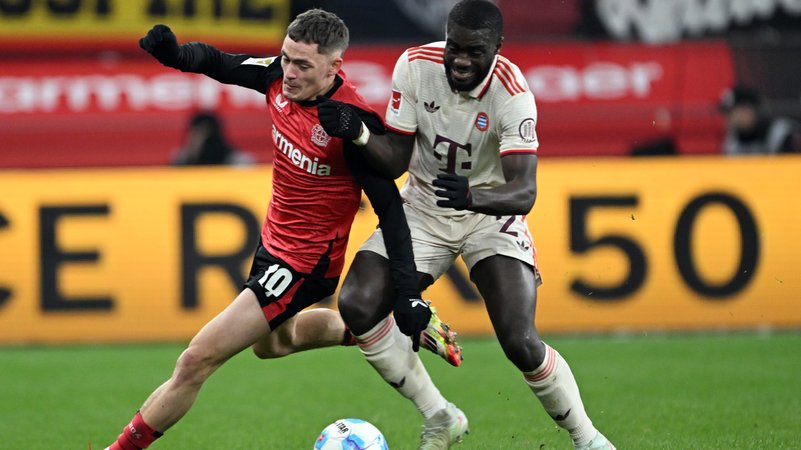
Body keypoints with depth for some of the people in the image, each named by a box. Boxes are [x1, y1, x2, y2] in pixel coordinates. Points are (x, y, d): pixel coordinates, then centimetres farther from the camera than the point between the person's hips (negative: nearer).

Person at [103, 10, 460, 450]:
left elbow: (388, 207, -24)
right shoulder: (279, 76, -12)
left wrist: (407, 297, -27)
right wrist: (172, 52, -21)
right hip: (274, 237, 9)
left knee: (197, 360, -10)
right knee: (268, 341, 35)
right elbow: (217, 62, 3)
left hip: (304, 263, -9)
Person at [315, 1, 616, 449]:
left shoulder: (512, 94, -26)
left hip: (491, 213, -4)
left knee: (520, 341, -19)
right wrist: (358, 133, -28)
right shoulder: (415, 65, -16)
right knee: (357, 305, -16)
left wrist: (472, 197, -54)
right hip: (424, 207, 4)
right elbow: (396, 160, -9)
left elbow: (523, 193, -34)